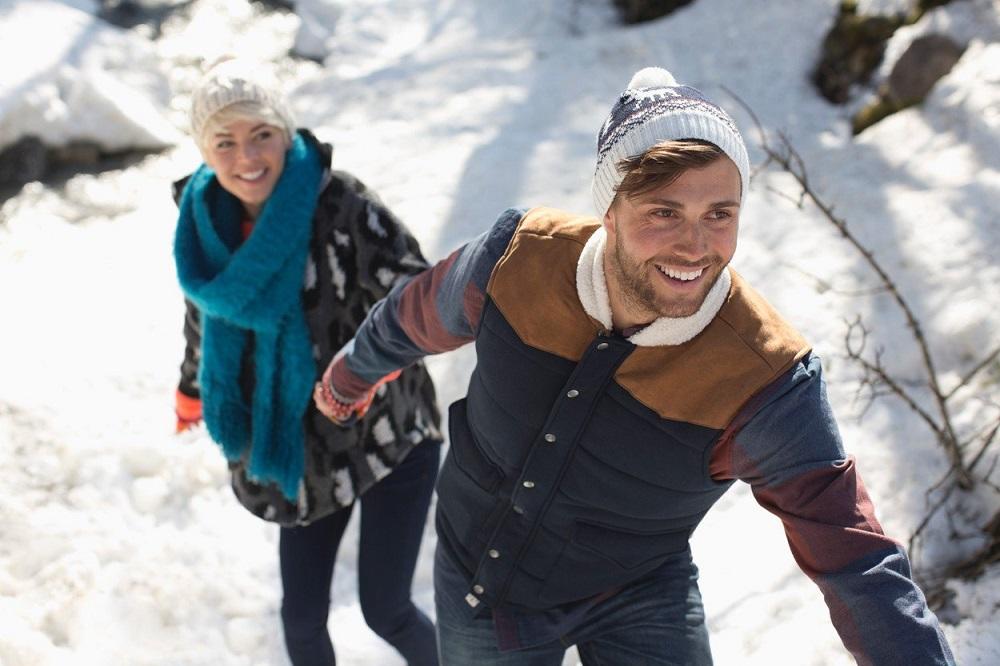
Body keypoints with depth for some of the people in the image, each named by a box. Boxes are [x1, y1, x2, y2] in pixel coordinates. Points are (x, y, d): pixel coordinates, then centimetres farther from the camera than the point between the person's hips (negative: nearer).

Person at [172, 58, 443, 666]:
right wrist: (191, 394, 32)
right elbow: (207, 315, 17)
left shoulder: (340, 205, -20)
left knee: (385, 609, -1)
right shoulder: (206, 223, -2)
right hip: (303, 449, 5)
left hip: (389, 437, -4)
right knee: (303, 616, 8)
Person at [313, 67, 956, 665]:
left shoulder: (765, 378, -30)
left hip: (640, 607, -2)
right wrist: (349, 376, 17)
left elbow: (858, 564, -27)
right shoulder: (521, 256, -23)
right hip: (477, 579, 2)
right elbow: (416, 317, -1)